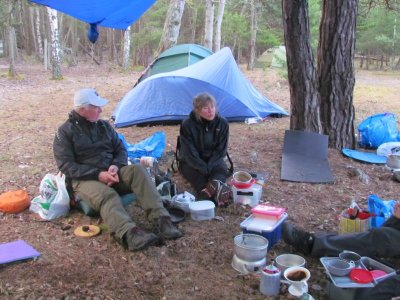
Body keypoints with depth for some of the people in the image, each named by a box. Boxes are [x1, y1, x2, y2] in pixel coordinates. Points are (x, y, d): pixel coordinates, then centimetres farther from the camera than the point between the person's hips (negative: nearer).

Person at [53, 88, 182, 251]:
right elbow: (66, 165, -10)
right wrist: (98, 174, -21)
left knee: (137, 170, -26)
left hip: (111, 173, 4)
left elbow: (121, 150, 14)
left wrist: (115, 166, -11)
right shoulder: (65, 132, -1)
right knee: (106, 195, -38)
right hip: (85, 179, -4)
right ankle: (129, 234, -61)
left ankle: (161, 220, -38)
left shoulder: (104, 126, 14)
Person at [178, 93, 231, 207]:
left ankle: (215, 185, -57)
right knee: (196, 174, -33)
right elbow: (189, 152, -19)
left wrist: (209, 167, -21)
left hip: (213, 161, 2)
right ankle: (217, 192, -55)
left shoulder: (222, 123, -11)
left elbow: (221, 149, -9)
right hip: (191, 163, -2)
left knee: (222, 169, -29)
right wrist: (205, 170, -26)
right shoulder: (187, 125, -18)